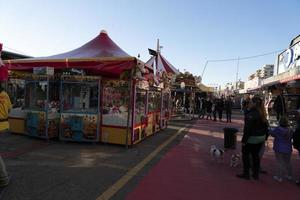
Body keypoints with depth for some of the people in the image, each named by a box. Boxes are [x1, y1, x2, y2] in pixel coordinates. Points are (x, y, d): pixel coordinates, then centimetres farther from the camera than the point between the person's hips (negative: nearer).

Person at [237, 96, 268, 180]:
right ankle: (256, 174, 25)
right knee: (256, 155, 16)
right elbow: (265, 126, 12)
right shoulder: (262, 114, 5)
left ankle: (246, 174, 13)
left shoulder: (251, 114, -22)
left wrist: (244, 140, -18)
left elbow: (248, 128, -23)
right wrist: (264, 136, 20)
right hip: (261, 138, 8)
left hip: (252, 138, -8)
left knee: (245, 155, 6)